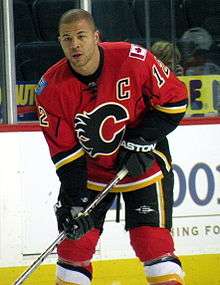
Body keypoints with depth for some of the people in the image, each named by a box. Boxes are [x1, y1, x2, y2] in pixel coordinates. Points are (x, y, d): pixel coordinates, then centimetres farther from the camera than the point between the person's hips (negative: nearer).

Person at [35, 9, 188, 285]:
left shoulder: (134, 60, -22)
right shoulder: (51, 87, -14)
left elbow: (175, 99, -10)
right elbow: (64, 150, -10)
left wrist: (143, 142, -17)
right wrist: (73, 201, -16)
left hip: (144, 165, -3)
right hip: (91, 171, 3)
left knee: (152, 241, -11)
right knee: (75, 239, 3)